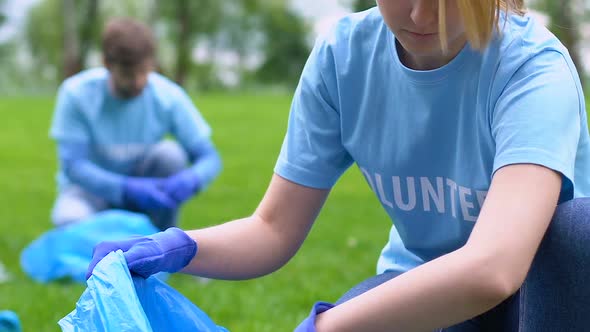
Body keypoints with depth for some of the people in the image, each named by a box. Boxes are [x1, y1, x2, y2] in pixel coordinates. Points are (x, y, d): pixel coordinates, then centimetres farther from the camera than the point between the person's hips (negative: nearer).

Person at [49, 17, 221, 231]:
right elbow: (72, 165, -24)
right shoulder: (76, 93, -20)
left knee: (171, 152, -28)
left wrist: (192, 179, -39)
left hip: (145, 190, 2)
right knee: (69, 220, -35)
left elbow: (209, 157, -15)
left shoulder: (169, 97, -17)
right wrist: (127, 189, -38)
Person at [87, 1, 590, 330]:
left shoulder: (534, 66, -26)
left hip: (549, 285, -3)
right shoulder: (344, 55, -12)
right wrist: (177, 247, -26)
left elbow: (491, 267, -43)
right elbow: (275, 230, -7)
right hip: (423, 286, 3)